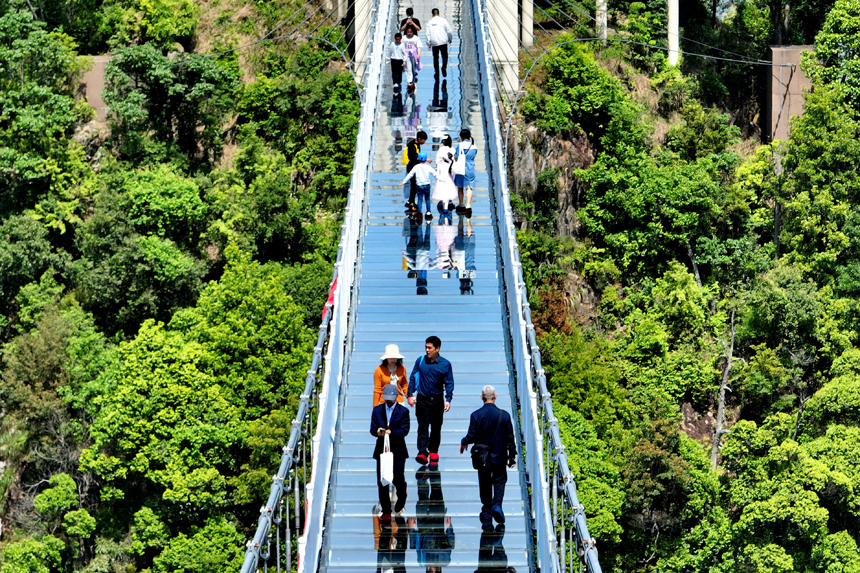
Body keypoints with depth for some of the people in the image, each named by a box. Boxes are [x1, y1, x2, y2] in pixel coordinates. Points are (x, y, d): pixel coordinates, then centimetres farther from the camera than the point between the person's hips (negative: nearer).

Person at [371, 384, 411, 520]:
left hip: (397, 451, -2)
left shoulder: (403, 412, -1)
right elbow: (372, 428, 2)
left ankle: (401, 496, 37)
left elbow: (404, 430, -10)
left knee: (397, 480, 1)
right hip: (381, 449, 2)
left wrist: (391, 432, -27)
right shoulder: (377, 410, 7)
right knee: (381, 482, -1)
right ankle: (386, 511, 7)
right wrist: (377, 431, -21)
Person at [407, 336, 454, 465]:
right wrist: (410, 395, 0)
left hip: (437, 401, 0)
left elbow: (449, 383, -1)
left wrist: (448, 400, -11)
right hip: (422, 400, 0)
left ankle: (433, 451, 22)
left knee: (436, 428, 9)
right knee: (423, 427, -10)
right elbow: (413, 378, 6)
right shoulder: (420, 361, 0)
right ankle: (422, 452, -17)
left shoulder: (445, 364, -3)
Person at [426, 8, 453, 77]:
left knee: (435, 57, 10)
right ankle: (444, 66, -21)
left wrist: (429, 44, 9)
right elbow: (449, 31, 1)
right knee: (444, 55, 6)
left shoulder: (429, 23, 4)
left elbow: (428, 34, 3)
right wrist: (450, 39, 18)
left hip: (434, 43, 1)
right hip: (443, 42, -1)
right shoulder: (443, 20, -1)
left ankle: (437, 72, 9)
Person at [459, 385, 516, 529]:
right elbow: (510, 438, -2)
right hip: (499, 457, 0)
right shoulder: (504, 415, -7)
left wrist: (463, 443, 10)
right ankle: (497, 505, -10)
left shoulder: (476, 415, -12)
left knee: (485, 486, 9)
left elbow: (472, 436, -12)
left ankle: (486, 519, 10)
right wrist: (512, 456, 9)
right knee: (499, 480, 17)